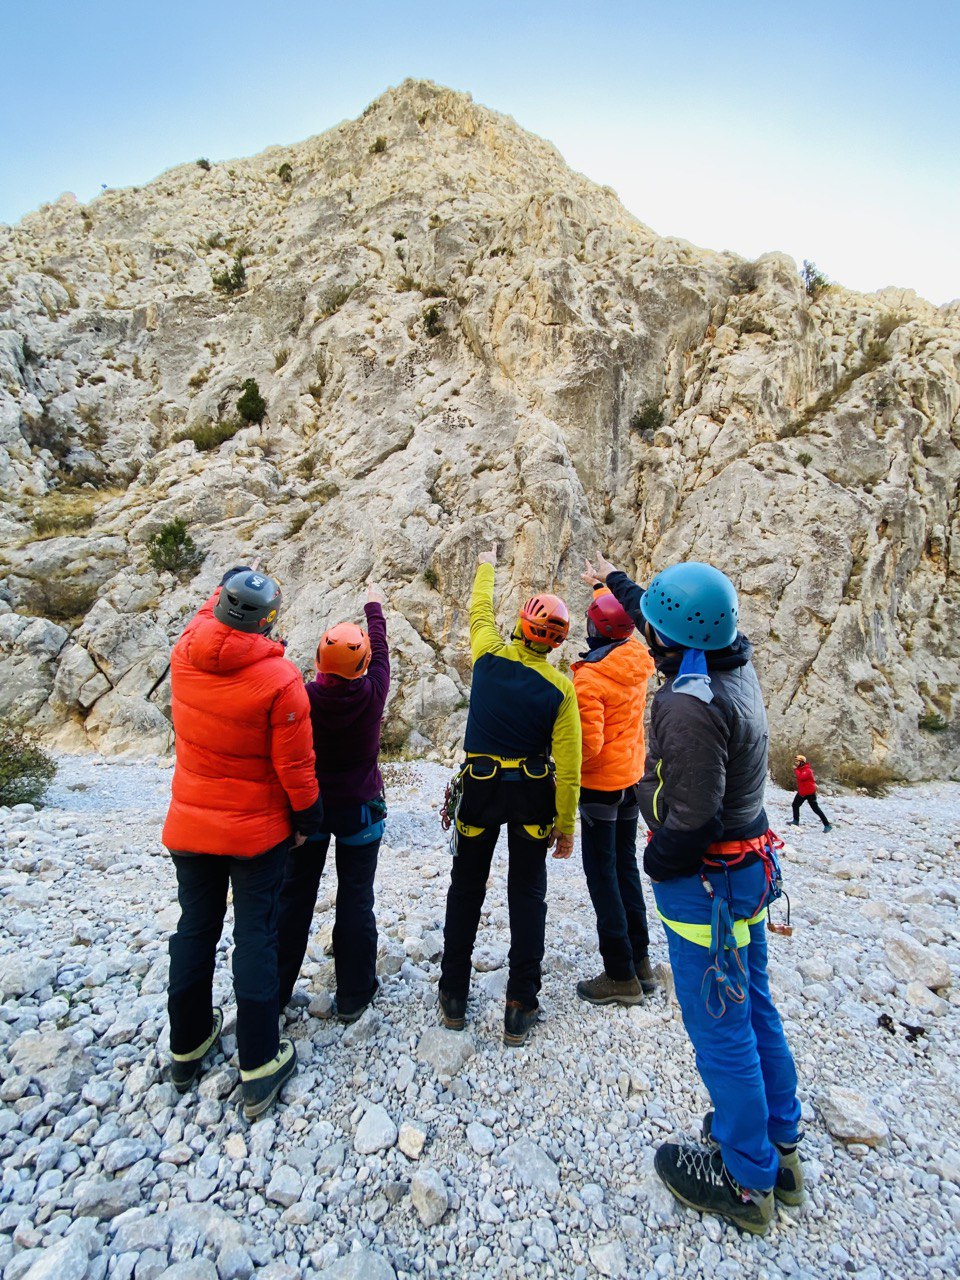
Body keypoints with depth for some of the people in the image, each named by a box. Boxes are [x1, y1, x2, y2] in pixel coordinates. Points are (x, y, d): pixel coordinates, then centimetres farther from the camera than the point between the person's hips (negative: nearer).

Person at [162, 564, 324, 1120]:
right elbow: (295, 764, -17)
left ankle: (188, 1045, 37)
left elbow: (208, 617, 14)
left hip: (190, 823, 5)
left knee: (195, 929, 19)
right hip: (257, 830, -4)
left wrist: (231, 590, 26)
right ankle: (260, 1066, 20)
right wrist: (307, 818, -3)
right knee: (256, 937, 7)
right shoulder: (280, 678, -24)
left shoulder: (184, 654, -12)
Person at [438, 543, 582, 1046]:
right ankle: (521, 1007, 21)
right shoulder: (560, 687, -11)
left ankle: (453, 995, 30)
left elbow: (480, 612, 13)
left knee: (466, 890, 17)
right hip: (532, 796, -1)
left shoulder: (489, 657, -9)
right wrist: (566, 826, 0)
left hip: (479, 788, 1)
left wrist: (486, 566, 31)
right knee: (527, 896, 13)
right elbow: (568, 765, -11)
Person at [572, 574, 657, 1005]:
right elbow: (623, 618, 19)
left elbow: (587, 745, -25)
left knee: (602, 874, 3)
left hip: (601, 786, -9)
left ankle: (620, 975, 14)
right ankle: (640, 960, 31)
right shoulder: (637, 659, -3)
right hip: (632, 779, 9)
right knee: (626, 865, 20)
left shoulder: (589, 679, -24)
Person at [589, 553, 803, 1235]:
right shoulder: (738, 663, -2)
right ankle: (780, 1145, 43)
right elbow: (662, 620, 16)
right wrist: (618, 581, 30)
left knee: (719, 1027, 10)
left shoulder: (689, 704, -30)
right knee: (754, 1006, 24)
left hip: (705, 880, -9)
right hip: (750, 866, 9)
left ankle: (745, 1179, 31)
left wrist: (654, 863, -8)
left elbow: (690, 821, -28)